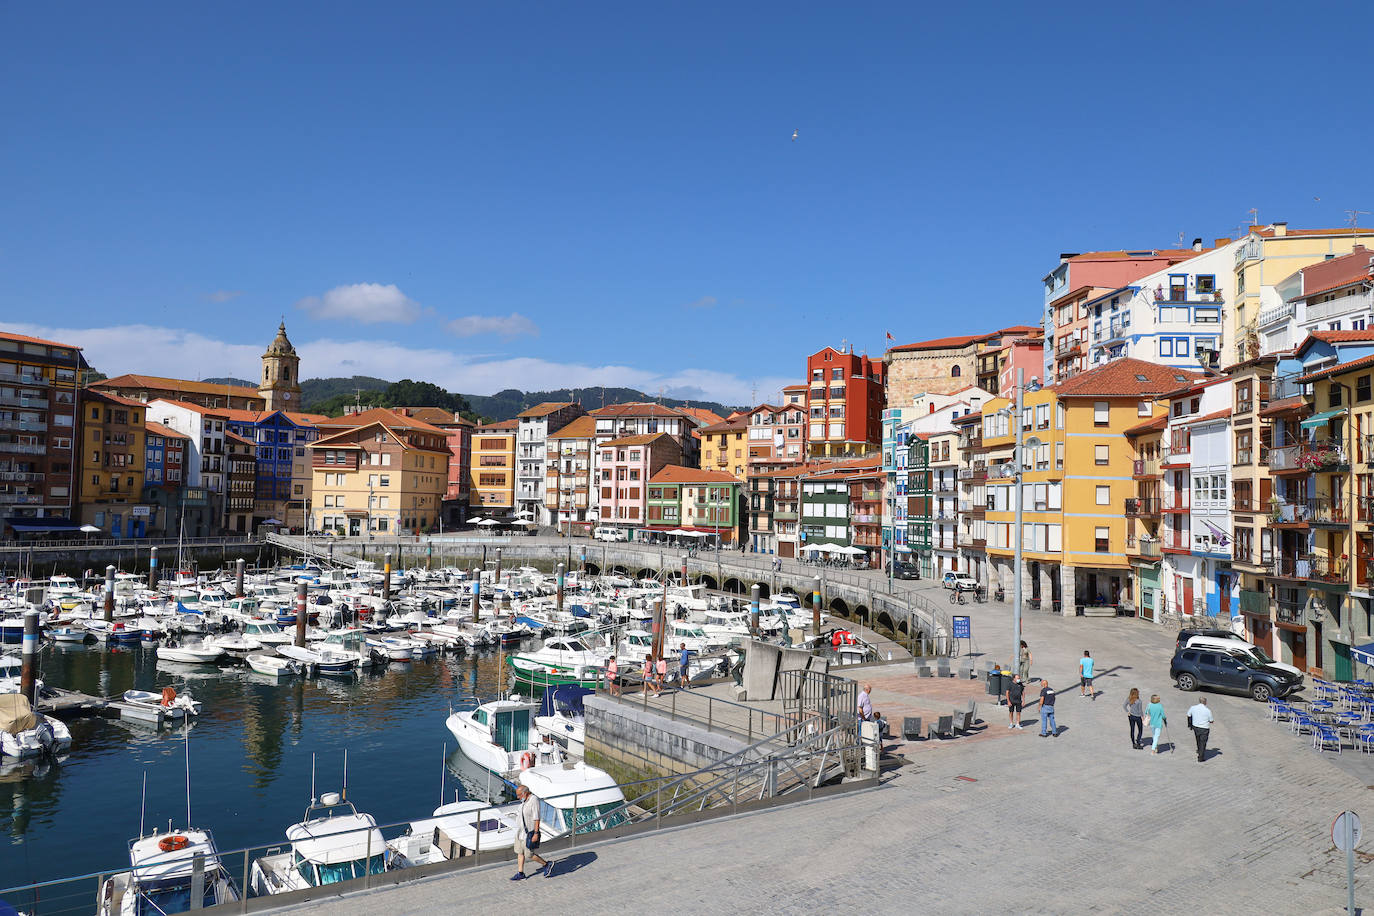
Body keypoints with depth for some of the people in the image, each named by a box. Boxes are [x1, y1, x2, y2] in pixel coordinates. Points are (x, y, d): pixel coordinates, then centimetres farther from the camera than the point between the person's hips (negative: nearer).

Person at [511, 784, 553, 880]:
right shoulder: (524, 800, 5)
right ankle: (520, 874, 20)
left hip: (530, 832, -9)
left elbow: (537, 818, -23)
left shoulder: (534, 801, -22)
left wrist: (536, 834, -24)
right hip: (521, 830, 9)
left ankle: (547, 864, 16)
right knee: (519, 852, 11)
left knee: (529, 854, -2)